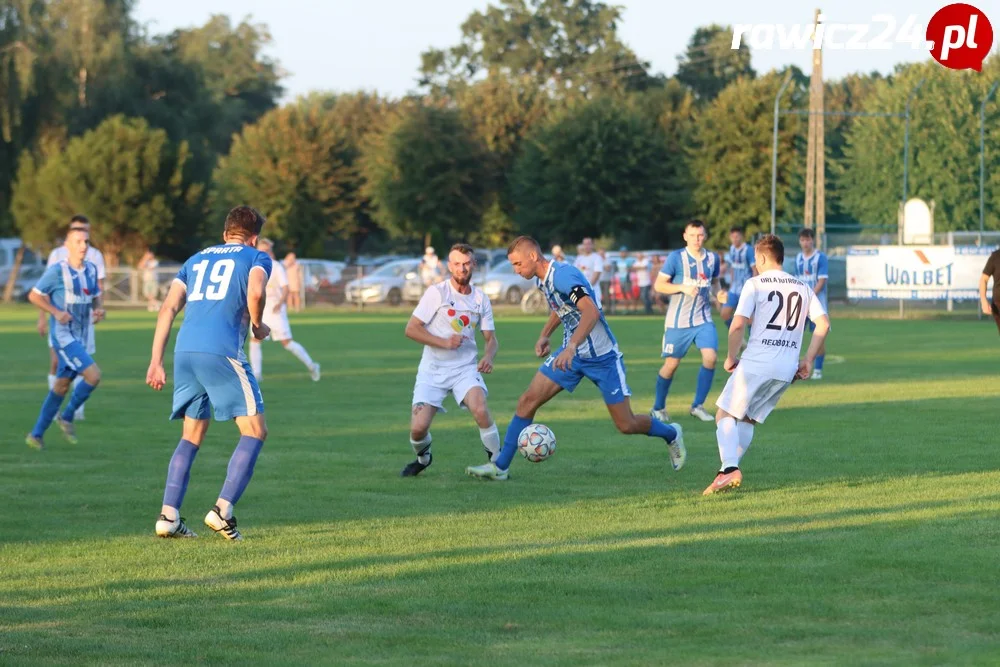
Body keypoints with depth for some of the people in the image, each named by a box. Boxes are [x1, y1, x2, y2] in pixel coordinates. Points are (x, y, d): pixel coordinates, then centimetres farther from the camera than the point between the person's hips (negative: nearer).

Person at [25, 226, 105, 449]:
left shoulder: (91, 269, 7)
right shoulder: (57, 270, -13)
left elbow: (95, 296, 20)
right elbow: (34, 295, -7)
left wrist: (98, 310, -2)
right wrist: (56, 312, -19)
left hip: (80, 336, 7)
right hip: (63, 335, -7)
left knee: (62, 385, 12)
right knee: (93, 375, -18)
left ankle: (36, 435, 22)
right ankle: (67, 417, 3)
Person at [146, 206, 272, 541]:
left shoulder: (197, 259, 26)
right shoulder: (257, 258, 12)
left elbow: (168, 307, 15)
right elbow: (256, 292, -11)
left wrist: (156, 361, 14)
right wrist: (257, 325, 8)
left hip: (185, 350, 6)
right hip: (221, 351, -6)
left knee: (192, 436, 16)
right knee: (255, 431, 3)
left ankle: (169, 515, 5)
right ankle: (223, 510, -10)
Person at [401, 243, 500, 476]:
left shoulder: (481, 299, 6)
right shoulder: (437, 292, -6)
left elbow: (491, 338, 12)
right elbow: (411, 329, -8)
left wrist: (489, 357, -10)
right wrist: (444, 342, -19)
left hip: (466, 369, 1)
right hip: (432, 370, -1)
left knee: (481, 410, -29)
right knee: (418, 428, -13)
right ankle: (423, 458, 23)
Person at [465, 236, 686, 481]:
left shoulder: (563, 275, -25)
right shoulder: (543, 280, 3)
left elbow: (591, 312, -38)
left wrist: (571, 347, -47)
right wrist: (545, 335, 14)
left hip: (602, 357, -8)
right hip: (572, 353, 8)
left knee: (626, 425, -1)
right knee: (528, 401, -7)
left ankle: (671, 434, 29)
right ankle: (500, 466, -3)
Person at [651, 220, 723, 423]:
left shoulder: (712, 258, 5)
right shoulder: (675, 258, -8)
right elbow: (659, 285, -7)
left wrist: (717, 292, -1)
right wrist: (684, 287, -20)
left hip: (703, 319, 3)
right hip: (678, 321, -3)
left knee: (710, 357, -15)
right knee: (671, 364, 2)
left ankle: (698, 405, -2)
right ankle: (658, 408, 22)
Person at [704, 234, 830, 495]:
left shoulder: (755, 284, -2)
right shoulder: (803, 288, 14)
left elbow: (737, 325, -11)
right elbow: (823, 324, 7)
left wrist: (731, 358, 3)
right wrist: (807, 361, 12)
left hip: (756, 363, -5)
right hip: (787, 369, 5)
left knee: (725, 415, 3)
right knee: (747, 419, 19)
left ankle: (729, 469, -18)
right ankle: (730, 469, 8)